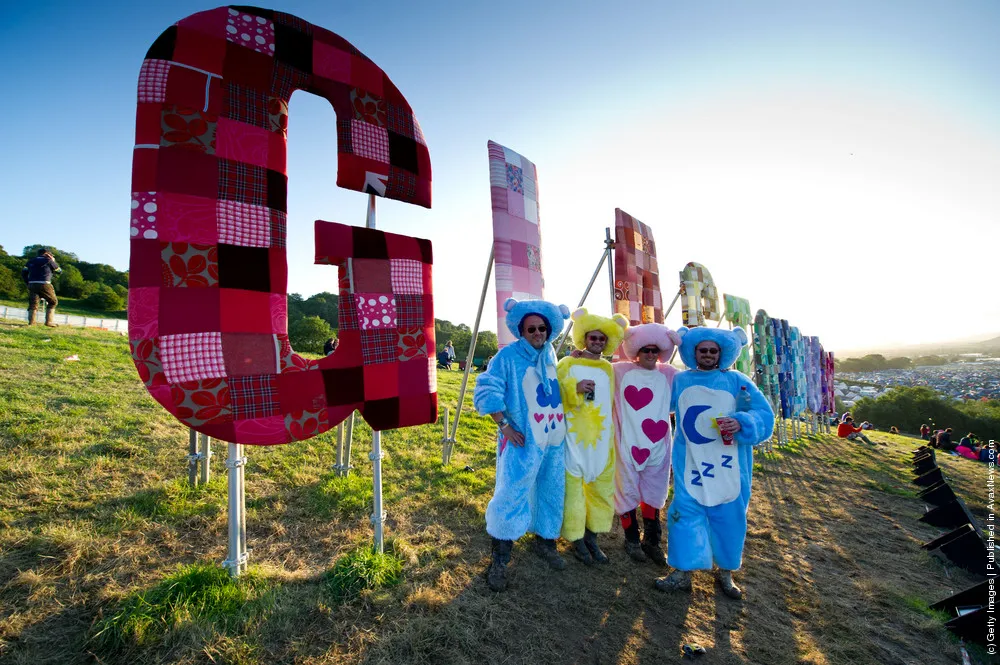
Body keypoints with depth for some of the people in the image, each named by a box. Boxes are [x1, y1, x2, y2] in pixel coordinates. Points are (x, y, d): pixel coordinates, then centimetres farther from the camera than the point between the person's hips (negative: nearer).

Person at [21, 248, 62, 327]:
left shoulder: (31, 261, 16)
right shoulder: (49, 261, 4)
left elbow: (23, 272, 9)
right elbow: (59, 271, 14)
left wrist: (28, 282, 16)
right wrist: (53, 262, 21)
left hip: (32, 285, 4)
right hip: (44, 285, -4)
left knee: (33, 303, 11)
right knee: (53, 302, 9)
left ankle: (31, 321, -3)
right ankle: (49, 321, 0)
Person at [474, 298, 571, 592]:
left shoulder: (551, 354, 7)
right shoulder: (508, 356, -12)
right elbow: (487, 391, -15)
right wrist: (504, 426, -17)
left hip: (555, 439, 7)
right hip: (524, 441, -6)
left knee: (552, 492, 17)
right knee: (512, 495, -5)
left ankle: (545, 542, 39)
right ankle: (499, 561, 12)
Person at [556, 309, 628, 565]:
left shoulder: (608, 368, 11)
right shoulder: (568, 363, -3)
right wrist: (575, 387, -23)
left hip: (601, 438, 5)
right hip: (575, 437, -5)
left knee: (601, 487, 12)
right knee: (574, 486, 1)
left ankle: (591, 538, 28)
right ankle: (577, 540, 18)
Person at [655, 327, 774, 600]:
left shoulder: (737, 381, 2)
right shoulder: (679, 381, 8)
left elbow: (764, 414, -4)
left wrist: (741, 423, -22)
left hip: (729, 465, 0)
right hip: (689, 463, 1)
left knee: (729, 516, 10)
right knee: (686, 513, 0)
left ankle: (726, 573, 30)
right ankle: (682, 572, 14)